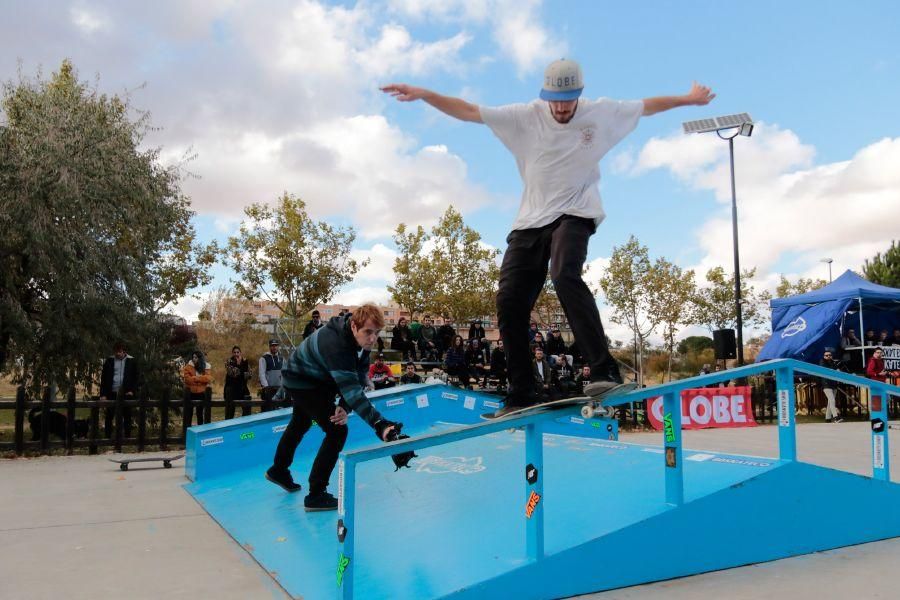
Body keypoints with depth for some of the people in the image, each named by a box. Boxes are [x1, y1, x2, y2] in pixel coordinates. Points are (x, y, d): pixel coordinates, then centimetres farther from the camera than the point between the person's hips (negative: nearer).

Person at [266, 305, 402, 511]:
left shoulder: (363, 339, -17)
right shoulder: (335, 344, -43)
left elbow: (357, 380, -15)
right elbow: (351, 389, -50)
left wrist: (345, 407, -30)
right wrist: (379, 424, -56)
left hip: (318, 380, 9)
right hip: (300, 381, -9)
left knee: (301, 424, 29)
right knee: (337, 431, -17)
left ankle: (278, 470, 55)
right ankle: (315, 496, -6)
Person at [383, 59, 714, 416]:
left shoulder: (601, 113, 5)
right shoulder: (526, 116, 2)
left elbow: (646, 106, 21)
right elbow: (468, 111, 1)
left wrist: (687, 99, 28)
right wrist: (423, 94, -7)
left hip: (574, 216, -2)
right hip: (530, 221, 3)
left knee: (564, 275, -33)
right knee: (509, 301, -7)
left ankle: (604, 371, -31)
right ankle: (521, 396, 4)